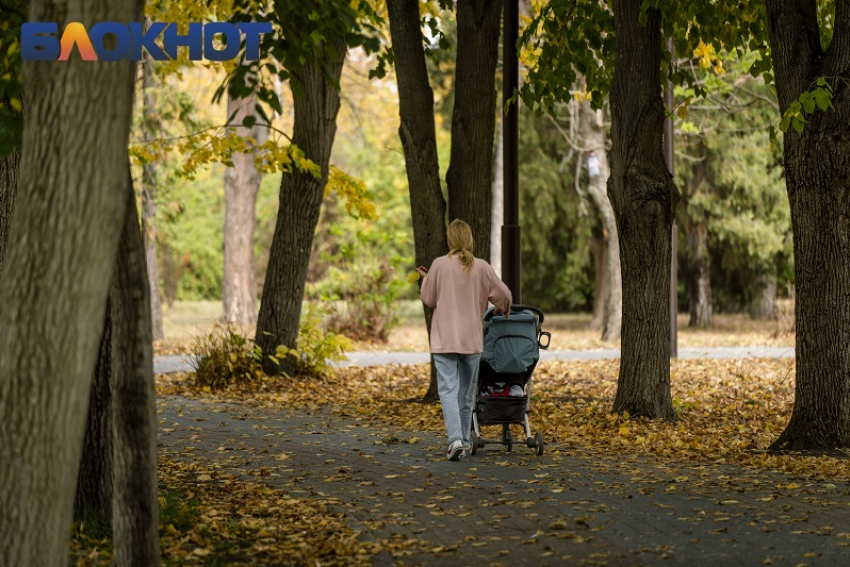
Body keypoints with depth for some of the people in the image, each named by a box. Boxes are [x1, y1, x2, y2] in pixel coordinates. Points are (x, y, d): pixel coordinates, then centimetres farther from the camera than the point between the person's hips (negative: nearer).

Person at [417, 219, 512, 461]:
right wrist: (503, 310, 26)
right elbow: (504, 295, 4)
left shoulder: (439, 265, -7)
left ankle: (455, 439, -23)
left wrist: (425, 278, 20)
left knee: (448, 389, -5)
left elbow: (428, 299, 2)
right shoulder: (482, 267, -2)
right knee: (467, 391, 13)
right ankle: (463, 442, 19)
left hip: (445, 338, -2)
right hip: (472, 339, 2)